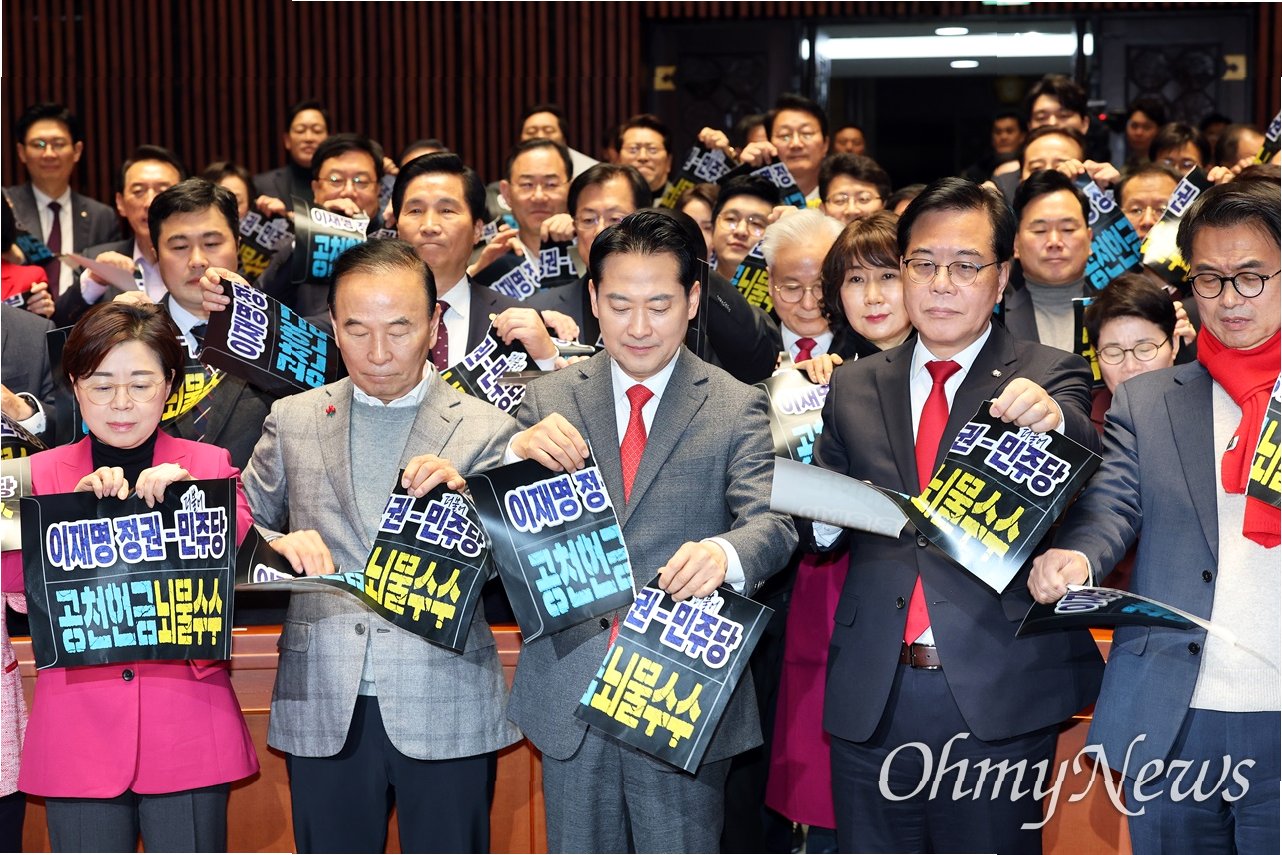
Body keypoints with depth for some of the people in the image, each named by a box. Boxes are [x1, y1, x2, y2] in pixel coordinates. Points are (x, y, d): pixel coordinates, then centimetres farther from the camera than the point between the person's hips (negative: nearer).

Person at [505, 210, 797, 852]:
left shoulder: (737, 408, 1)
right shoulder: (548, 401, 7)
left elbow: (771, 519, -10)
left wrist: (725, 553, -33)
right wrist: (518, 452, -19)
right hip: (570, 691, 2)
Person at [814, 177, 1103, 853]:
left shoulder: (1049, 377, 1)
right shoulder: (855, 387, 11)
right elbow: (822, 532, 14)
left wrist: (1053, 420, -40)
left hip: (998, 698, -3)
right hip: (870, 698, 3)